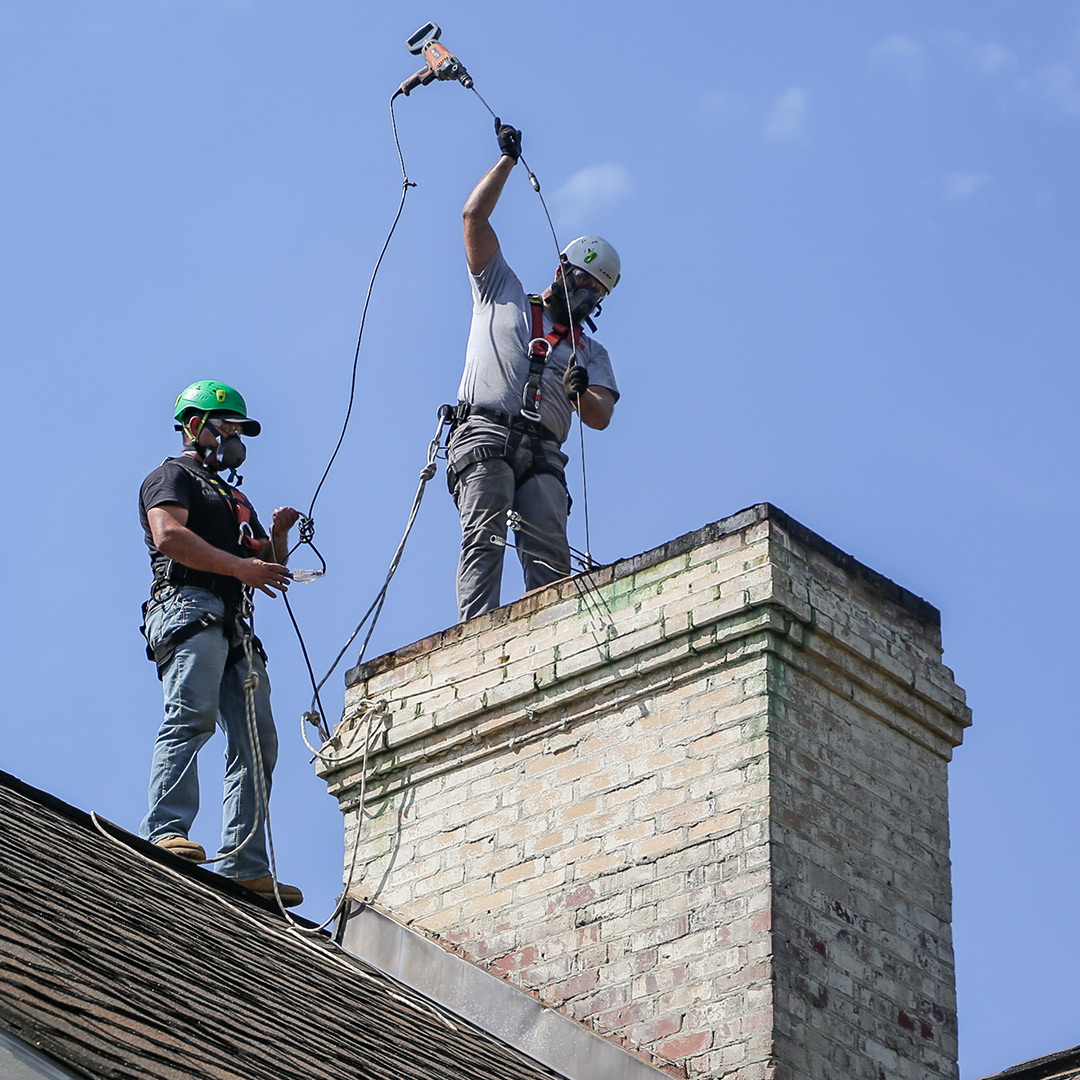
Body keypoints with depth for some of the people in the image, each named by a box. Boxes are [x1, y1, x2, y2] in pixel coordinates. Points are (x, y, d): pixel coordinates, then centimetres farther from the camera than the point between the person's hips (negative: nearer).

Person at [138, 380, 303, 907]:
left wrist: (278, 536, 12)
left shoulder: (234, 499, 36)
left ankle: (245, 865, -12)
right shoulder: (173, 476, 10)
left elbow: (270, 570, 33)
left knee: (256, 743, -5)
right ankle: (165, 832, -37)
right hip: (188, 606, -8)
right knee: (192, 716, -26)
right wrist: (242, 566, -14)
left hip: (235, 626, 8)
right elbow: (169, 535, -10)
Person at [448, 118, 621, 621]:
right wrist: (507, 159, 20)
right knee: (484, 539, -21)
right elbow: (474, 217, 18)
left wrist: (581, 391, -11)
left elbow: (599, 418, 11)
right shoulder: (502, 293, 25)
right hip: (484, 434, -3)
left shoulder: (591, 352, 29)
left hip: (543, 452, 3)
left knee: (550, 555, -17)